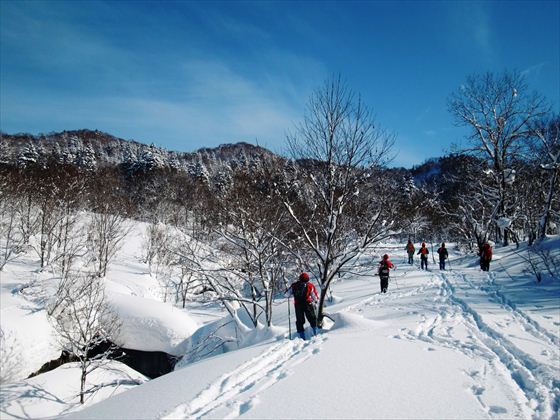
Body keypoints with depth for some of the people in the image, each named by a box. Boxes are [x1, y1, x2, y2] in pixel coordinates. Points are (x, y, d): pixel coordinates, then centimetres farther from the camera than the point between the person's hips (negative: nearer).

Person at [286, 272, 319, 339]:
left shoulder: (294, 285, 2)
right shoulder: (310, 285, -2)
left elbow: (287, 294, 6)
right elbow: (315, 297, 3)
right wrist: (314, 300, 25)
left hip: (297, 305, 2)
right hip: (308, 304, -2)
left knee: (299, 321, 11)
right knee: (312, 318, 15)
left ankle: (302, 336, 9)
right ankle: (315, 332, 9)